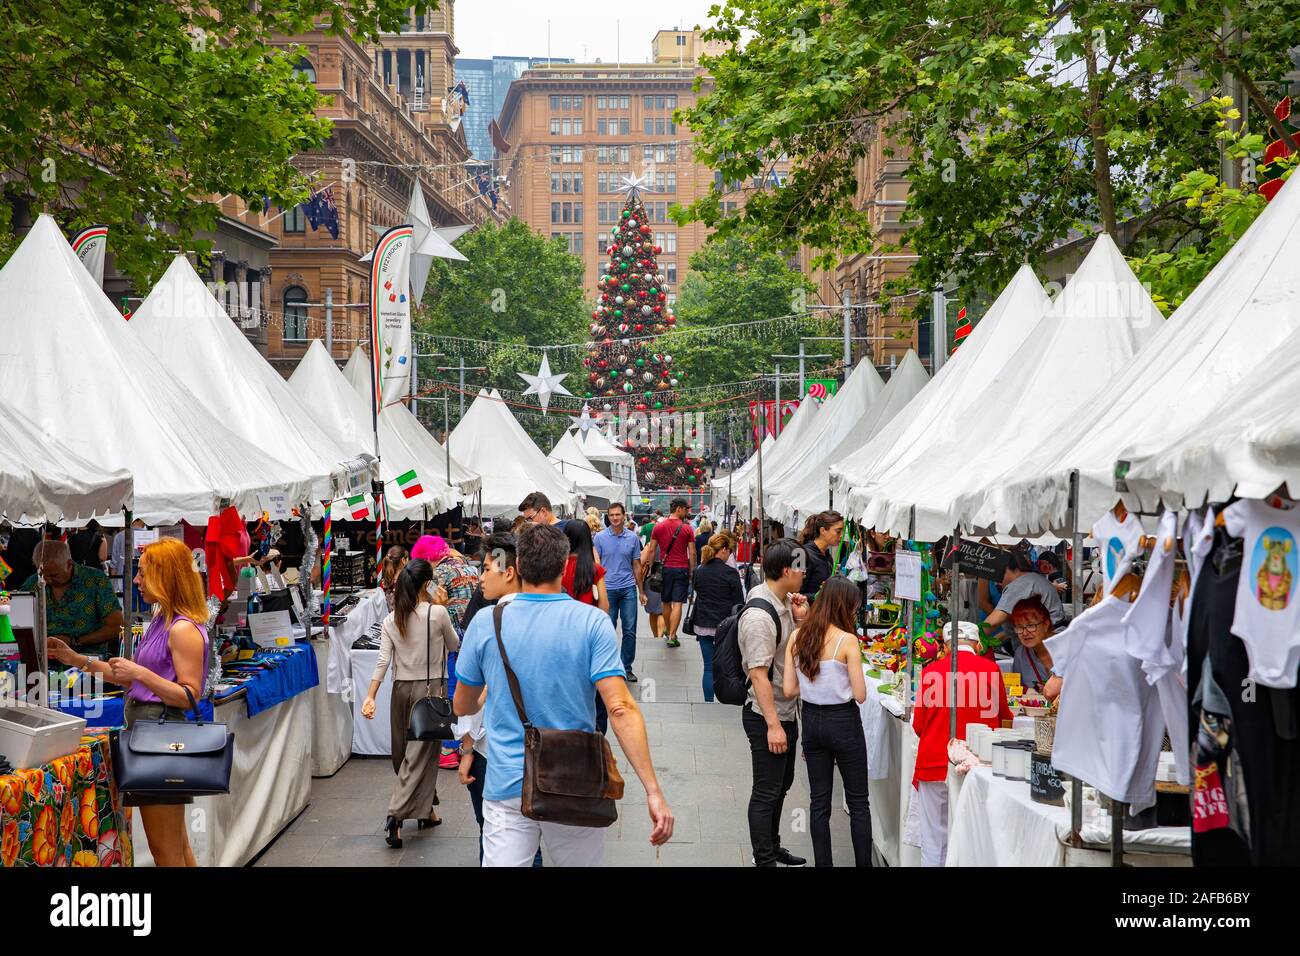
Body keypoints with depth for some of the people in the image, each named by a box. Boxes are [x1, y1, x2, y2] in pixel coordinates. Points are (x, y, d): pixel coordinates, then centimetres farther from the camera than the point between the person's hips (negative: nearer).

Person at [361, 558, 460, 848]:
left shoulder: (391, 620, 1)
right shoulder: (437, 613, -10)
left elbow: (382, 661, -5)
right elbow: (453, 646, 5)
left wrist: (370, 697, -4)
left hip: (401, 689, 5)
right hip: (431, 688, -5)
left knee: (405, 752, 17)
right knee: (420, 754, -3)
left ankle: (425, 809, 33)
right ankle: (396, 814, -14)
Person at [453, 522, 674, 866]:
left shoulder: (486, 623, -4)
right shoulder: (592, 622, -9)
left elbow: (463, 707, 10)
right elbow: (620, 708, -17)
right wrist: (653, 791, -16)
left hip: (507, 787, 0)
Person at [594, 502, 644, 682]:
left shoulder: (632, 537, 4)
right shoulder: (600, 537, -1)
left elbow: (636, 565, 11)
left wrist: (641, 591, 12)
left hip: (628, 588, 2)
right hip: (607, 589, -1)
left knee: (630, 630, 2)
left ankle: (627, 667, 12)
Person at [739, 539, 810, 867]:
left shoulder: (785, 603, 4)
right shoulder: (759, 616, -25)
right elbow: (758, 674, -26)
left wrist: (800, 620, -3)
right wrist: (773, 725, -26)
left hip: (787, 710, 10)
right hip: (766, 716, -10)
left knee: (782, 783, 22)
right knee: (767, 792, 2)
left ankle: (772, 847, 37)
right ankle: (764, 860, 13)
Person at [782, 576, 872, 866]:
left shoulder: (797, 636, -3)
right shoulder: (847, 641, -17)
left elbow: (789, 690, -3)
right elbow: (860, 695, -15)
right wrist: (841, 683, 4)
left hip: (811, 720, 4)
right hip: (843, 722, -4)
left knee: (819, 801, 13)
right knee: (858, 802, 10)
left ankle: (822, 863, 19)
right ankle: (863, 862, 15)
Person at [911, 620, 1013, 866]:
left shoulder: (931, 670, -2)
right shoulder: (990, 669, -3)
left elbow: (918, 724, 6)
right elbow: (1003, 716, 13)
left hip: (934, 764, 1)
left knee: (935, 838, 7)